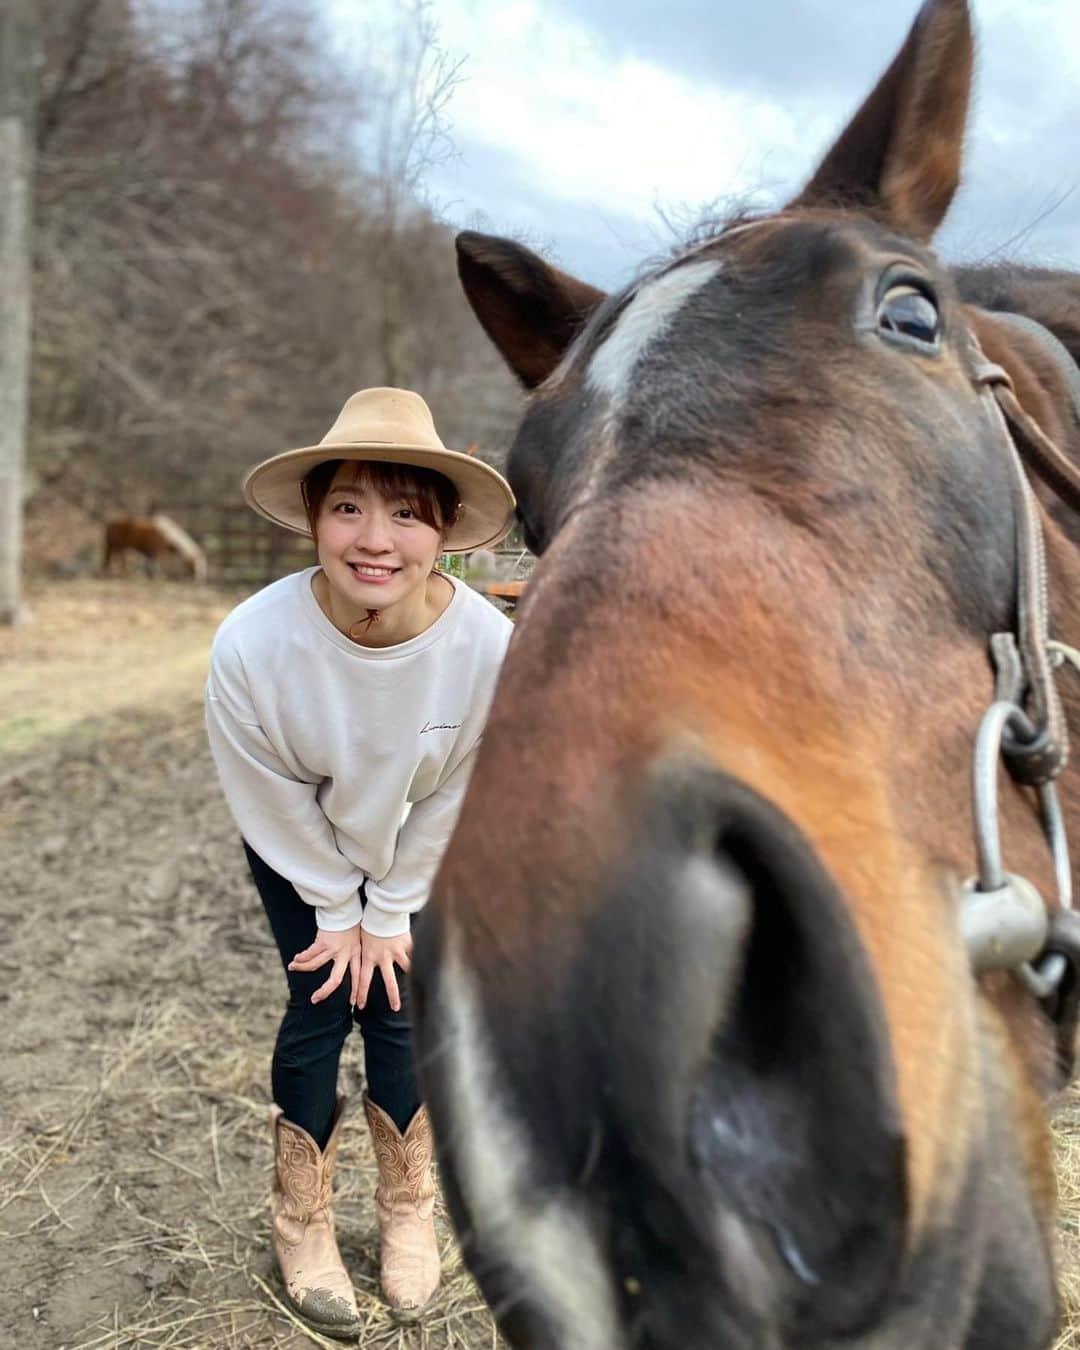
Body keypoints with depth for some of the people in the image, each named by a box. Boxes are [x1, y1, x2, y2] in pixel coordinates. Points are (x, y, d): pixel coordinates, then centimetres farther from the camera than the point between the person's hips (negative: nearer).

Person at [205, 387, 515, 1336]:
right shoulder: (252, 643, -38)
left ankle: (409, 1209, 31)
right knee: (320, 1009, 2)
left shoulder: (489, 647, -35)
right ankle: (301, 1223, 26)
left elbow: (450, 799, -17)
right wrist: (336, 911, -7)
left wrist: (389, 913, -6)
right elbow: (274, 799, -19)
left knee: (397, 1009, 5)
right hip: (299, 850, 0)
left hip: (416, 855, 1)